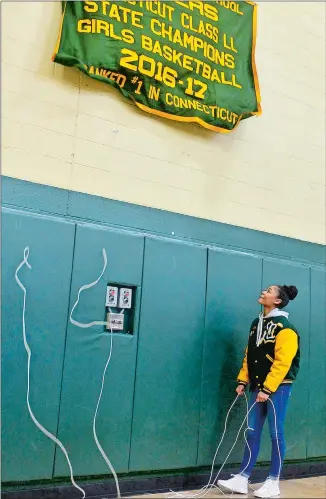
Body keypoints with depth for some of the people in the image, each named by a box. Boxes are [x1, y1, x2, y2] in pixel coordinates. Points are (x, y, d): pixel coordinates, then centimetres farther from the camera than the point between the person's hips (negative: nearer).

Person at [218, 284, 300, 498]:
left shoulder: (285, 327, -13)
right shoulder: (257, 323, 11)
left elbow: (282, 362, -18)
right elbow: (249, 356, 13)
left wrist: (268, 389, -21)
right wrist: (243, 381, 7)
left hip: (278, 386, -7)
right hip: (259, 385, 7)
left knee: (276, 433, 1)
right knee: (252, 432, 8)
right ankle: (242, 479, 14)